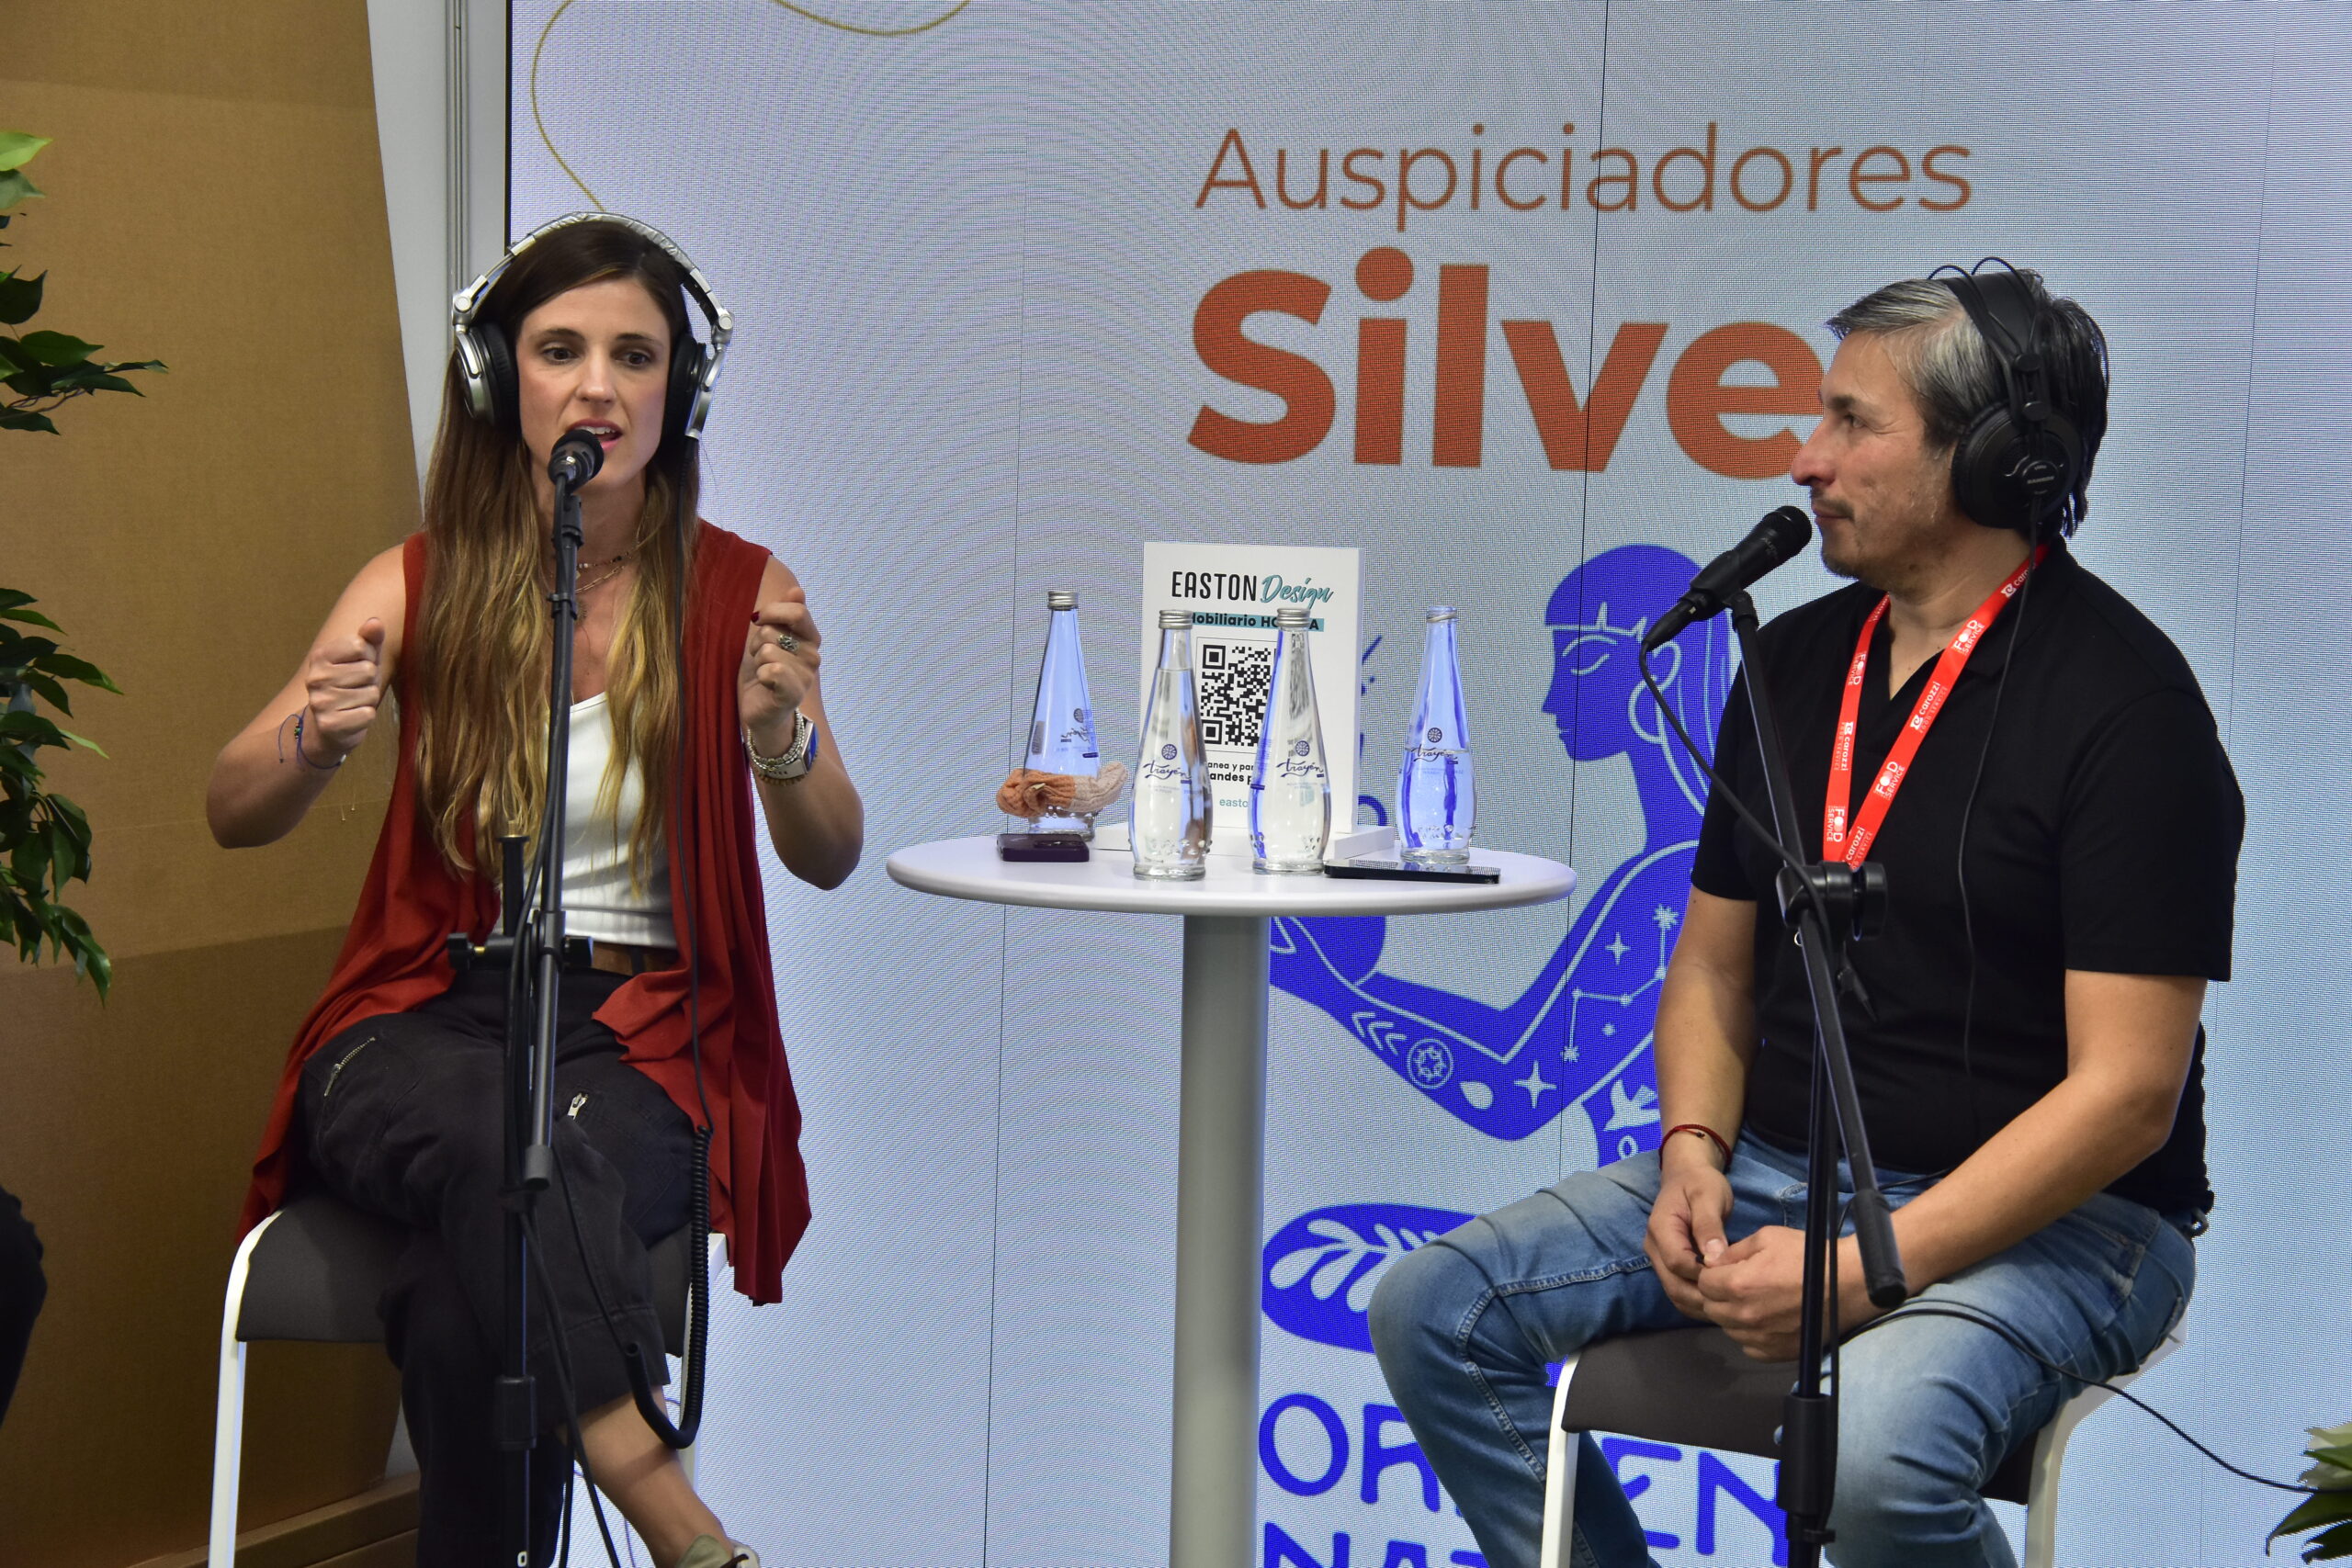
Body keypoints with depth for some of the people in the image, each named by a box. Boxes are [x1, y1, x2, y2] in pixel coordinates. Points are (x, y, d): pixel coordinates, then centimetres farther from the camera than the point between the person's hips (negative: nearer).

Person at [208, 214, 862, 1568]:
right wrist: (317, 743, -22)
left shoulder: (743, 594, 3)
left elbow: (829, 860, -5)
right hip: (426, 1023, 1)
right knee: (502, 1142, -36)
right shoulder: (421, 586, 5)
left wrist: (782, 741, -27)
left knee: (475, 1294, -32)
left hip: (643, 1037, 0)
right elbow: (234, 815, 1)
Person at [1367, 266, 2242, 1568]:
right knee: (1433, 1312, -8)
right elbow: (1714, 956, 16)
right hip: (1775, 1169, 7)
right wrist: (1694, 1150, -4)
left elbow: (2126, 1092, -18)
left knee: (1876, 1449, -36)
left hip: (2048, 1218, -7)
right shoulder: (1798, 657, 9)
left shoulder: (2124, 700, -13)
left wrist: (1867, 1271, -23)